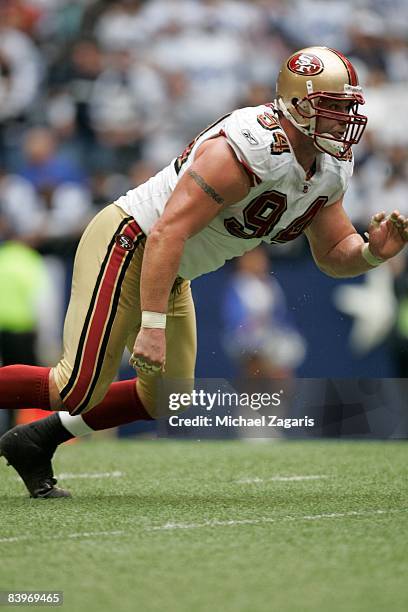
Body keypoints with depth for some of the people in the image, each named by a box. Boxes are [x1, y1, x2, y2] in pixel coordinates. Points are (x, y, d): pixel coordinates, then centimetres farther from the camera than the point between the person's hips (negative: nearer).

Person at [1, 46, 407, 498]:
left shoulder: (332, 170, 0)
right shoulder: (249, 151, -29)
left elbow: (333, 255, 11)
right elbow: (167, 233, -31)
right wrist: (152, 325, -33)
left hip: (171, 274, 10)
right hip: (128, 245, -9)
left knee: (163, 400, 11)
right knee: (79, 390, -15)